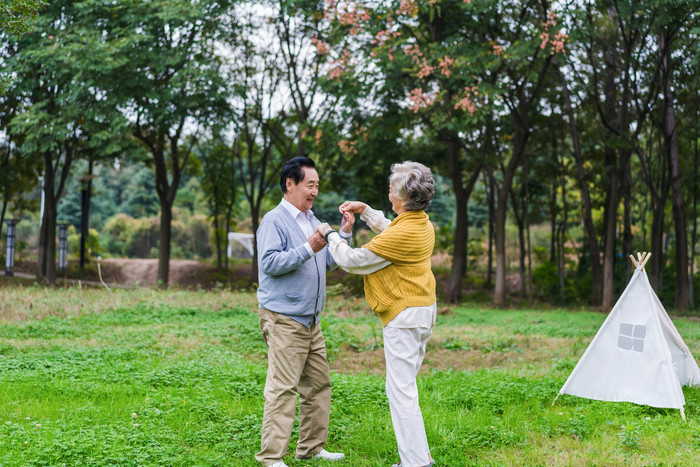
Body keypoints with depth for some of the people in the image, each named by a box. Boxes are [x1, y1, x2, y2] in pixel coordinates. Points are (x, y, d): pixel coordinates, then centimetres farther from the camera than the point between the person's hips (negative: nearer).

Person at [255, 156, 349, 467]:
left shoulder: (311, 220, 17)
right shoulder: (274, 221, -9)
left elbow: (329, 262, 19)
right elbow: (270, 263, -20)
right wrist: (308, 249, -22)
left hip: (310, 319, 9)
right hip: (283, 318, -9)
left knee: (319, 384, 12)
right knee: (283, 389, -10)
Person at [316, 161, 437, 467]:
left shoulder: (404, 233, -22)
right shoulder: (422, 225, 8)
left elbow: (354, 261, -15)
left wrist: (330, 236, 0)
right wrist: (365, 211, 24)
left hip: (405, 315, -10)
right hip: (422, 311, 10)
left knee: (401, 389, -4)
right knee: (403, 385, 18)